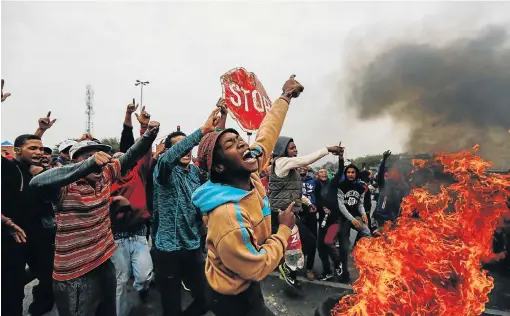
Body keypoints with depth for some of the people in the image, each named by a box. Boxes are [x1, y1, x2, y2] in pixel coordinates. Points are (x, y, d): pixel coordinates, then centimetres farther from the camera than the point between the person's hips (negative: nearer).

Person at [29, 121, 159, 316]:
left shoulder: (104, 177, -1)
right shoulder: (66, 187, -19)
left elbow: (129, 157, 2)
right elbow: (37, 183, -39)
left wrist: (149, 135, -14)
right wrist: (88, 164, -48)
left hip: (104, 264, 6)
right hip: (75, 276, -6)